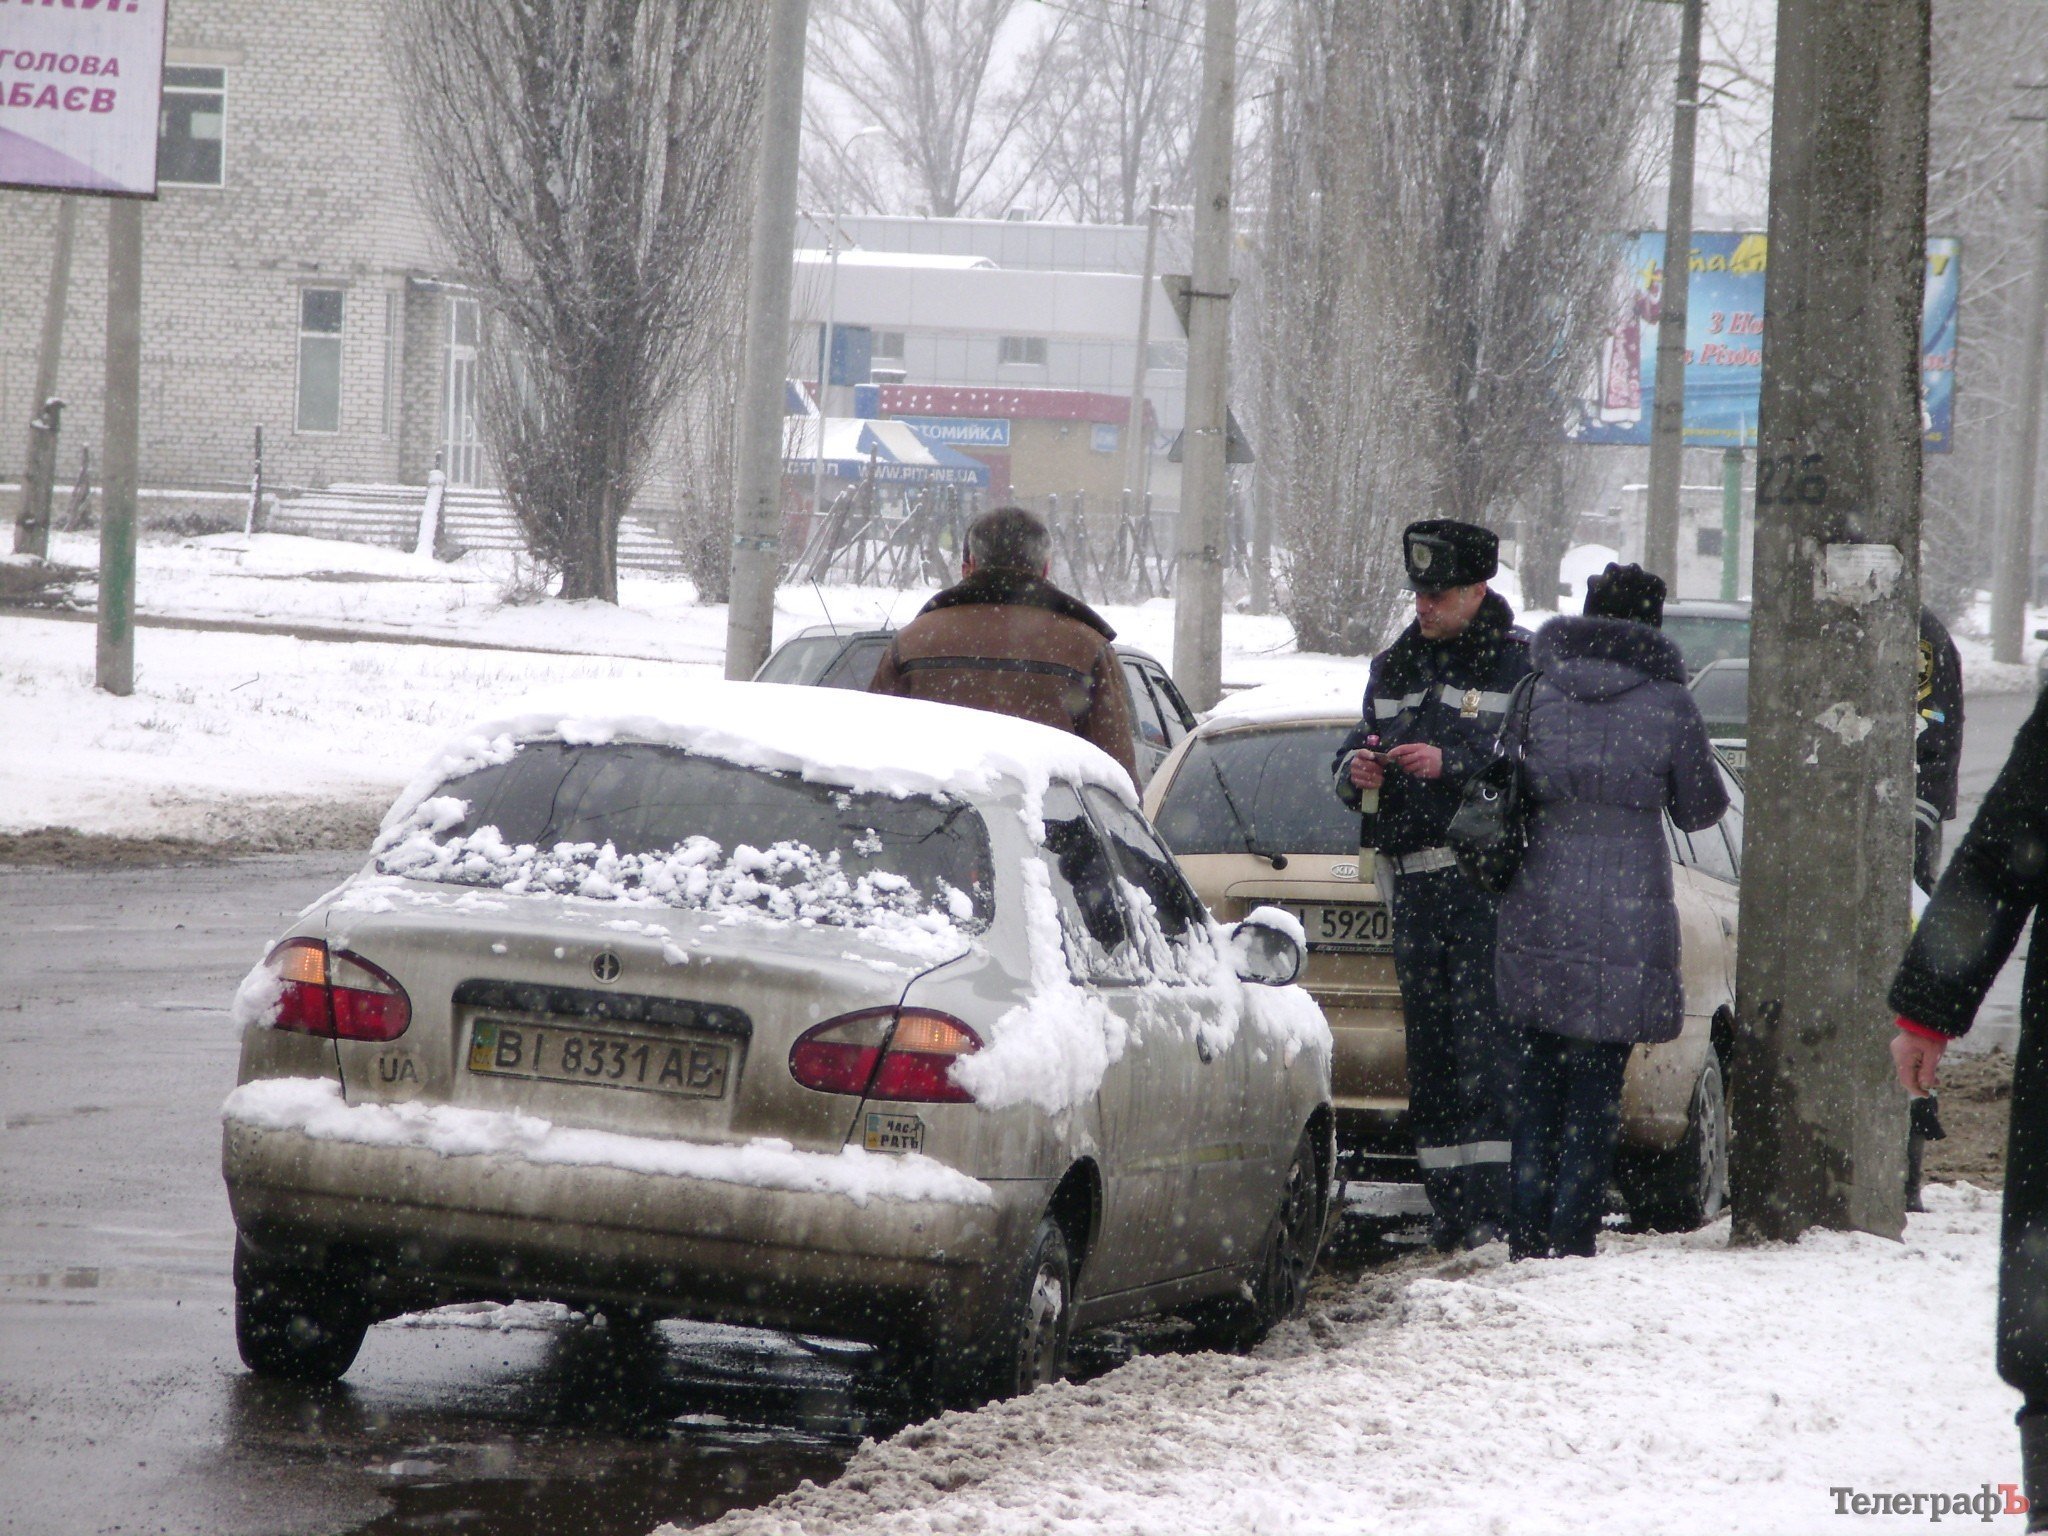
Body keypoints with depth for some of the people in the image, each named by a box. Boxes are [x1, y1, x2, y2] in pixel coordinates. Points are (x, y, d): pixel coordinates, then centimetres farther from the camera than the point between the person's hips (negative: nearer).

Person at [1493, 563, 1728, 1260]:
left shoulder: (1535, 692, 2)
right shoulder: (1667, 705, -5)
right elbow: (1700, 809, 6)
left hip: (1537, 912, 2)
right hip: (1624, 918, -2)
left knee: (1540, 1077, 11)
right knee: (1597, 1083, 3)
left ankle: (1528, 1233, 12)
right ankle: (1571, 1234, 0)